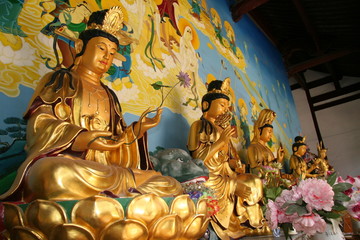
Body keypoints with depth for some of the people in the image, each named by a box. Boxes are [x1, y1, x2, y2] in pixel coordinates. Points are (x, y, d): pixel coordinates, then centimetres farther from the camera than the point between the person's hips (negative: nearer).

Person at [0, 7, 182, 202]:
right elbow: (40, 125, -2)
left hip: (105, 170, 5)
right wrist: (84, 139, -19)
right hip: (62, 162, -4)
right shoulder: (59, 80, 13)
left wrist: (139, 128, 0)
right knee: (60, 175, -43)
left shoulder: (109, 96, 26)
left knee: (172, 187, -12)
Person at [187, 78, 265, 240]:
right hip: (210, 176, -7)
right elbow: (197, 158, -16)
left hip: (226, 173, 7)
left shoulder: (221, 128, 16)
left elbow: (230, 155, 14)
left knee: (255, 182, -3)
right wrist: (221, 141, -19)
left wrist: (239, 171, -2)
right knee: (249, 187, -15)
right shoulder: (199, 125, -6)